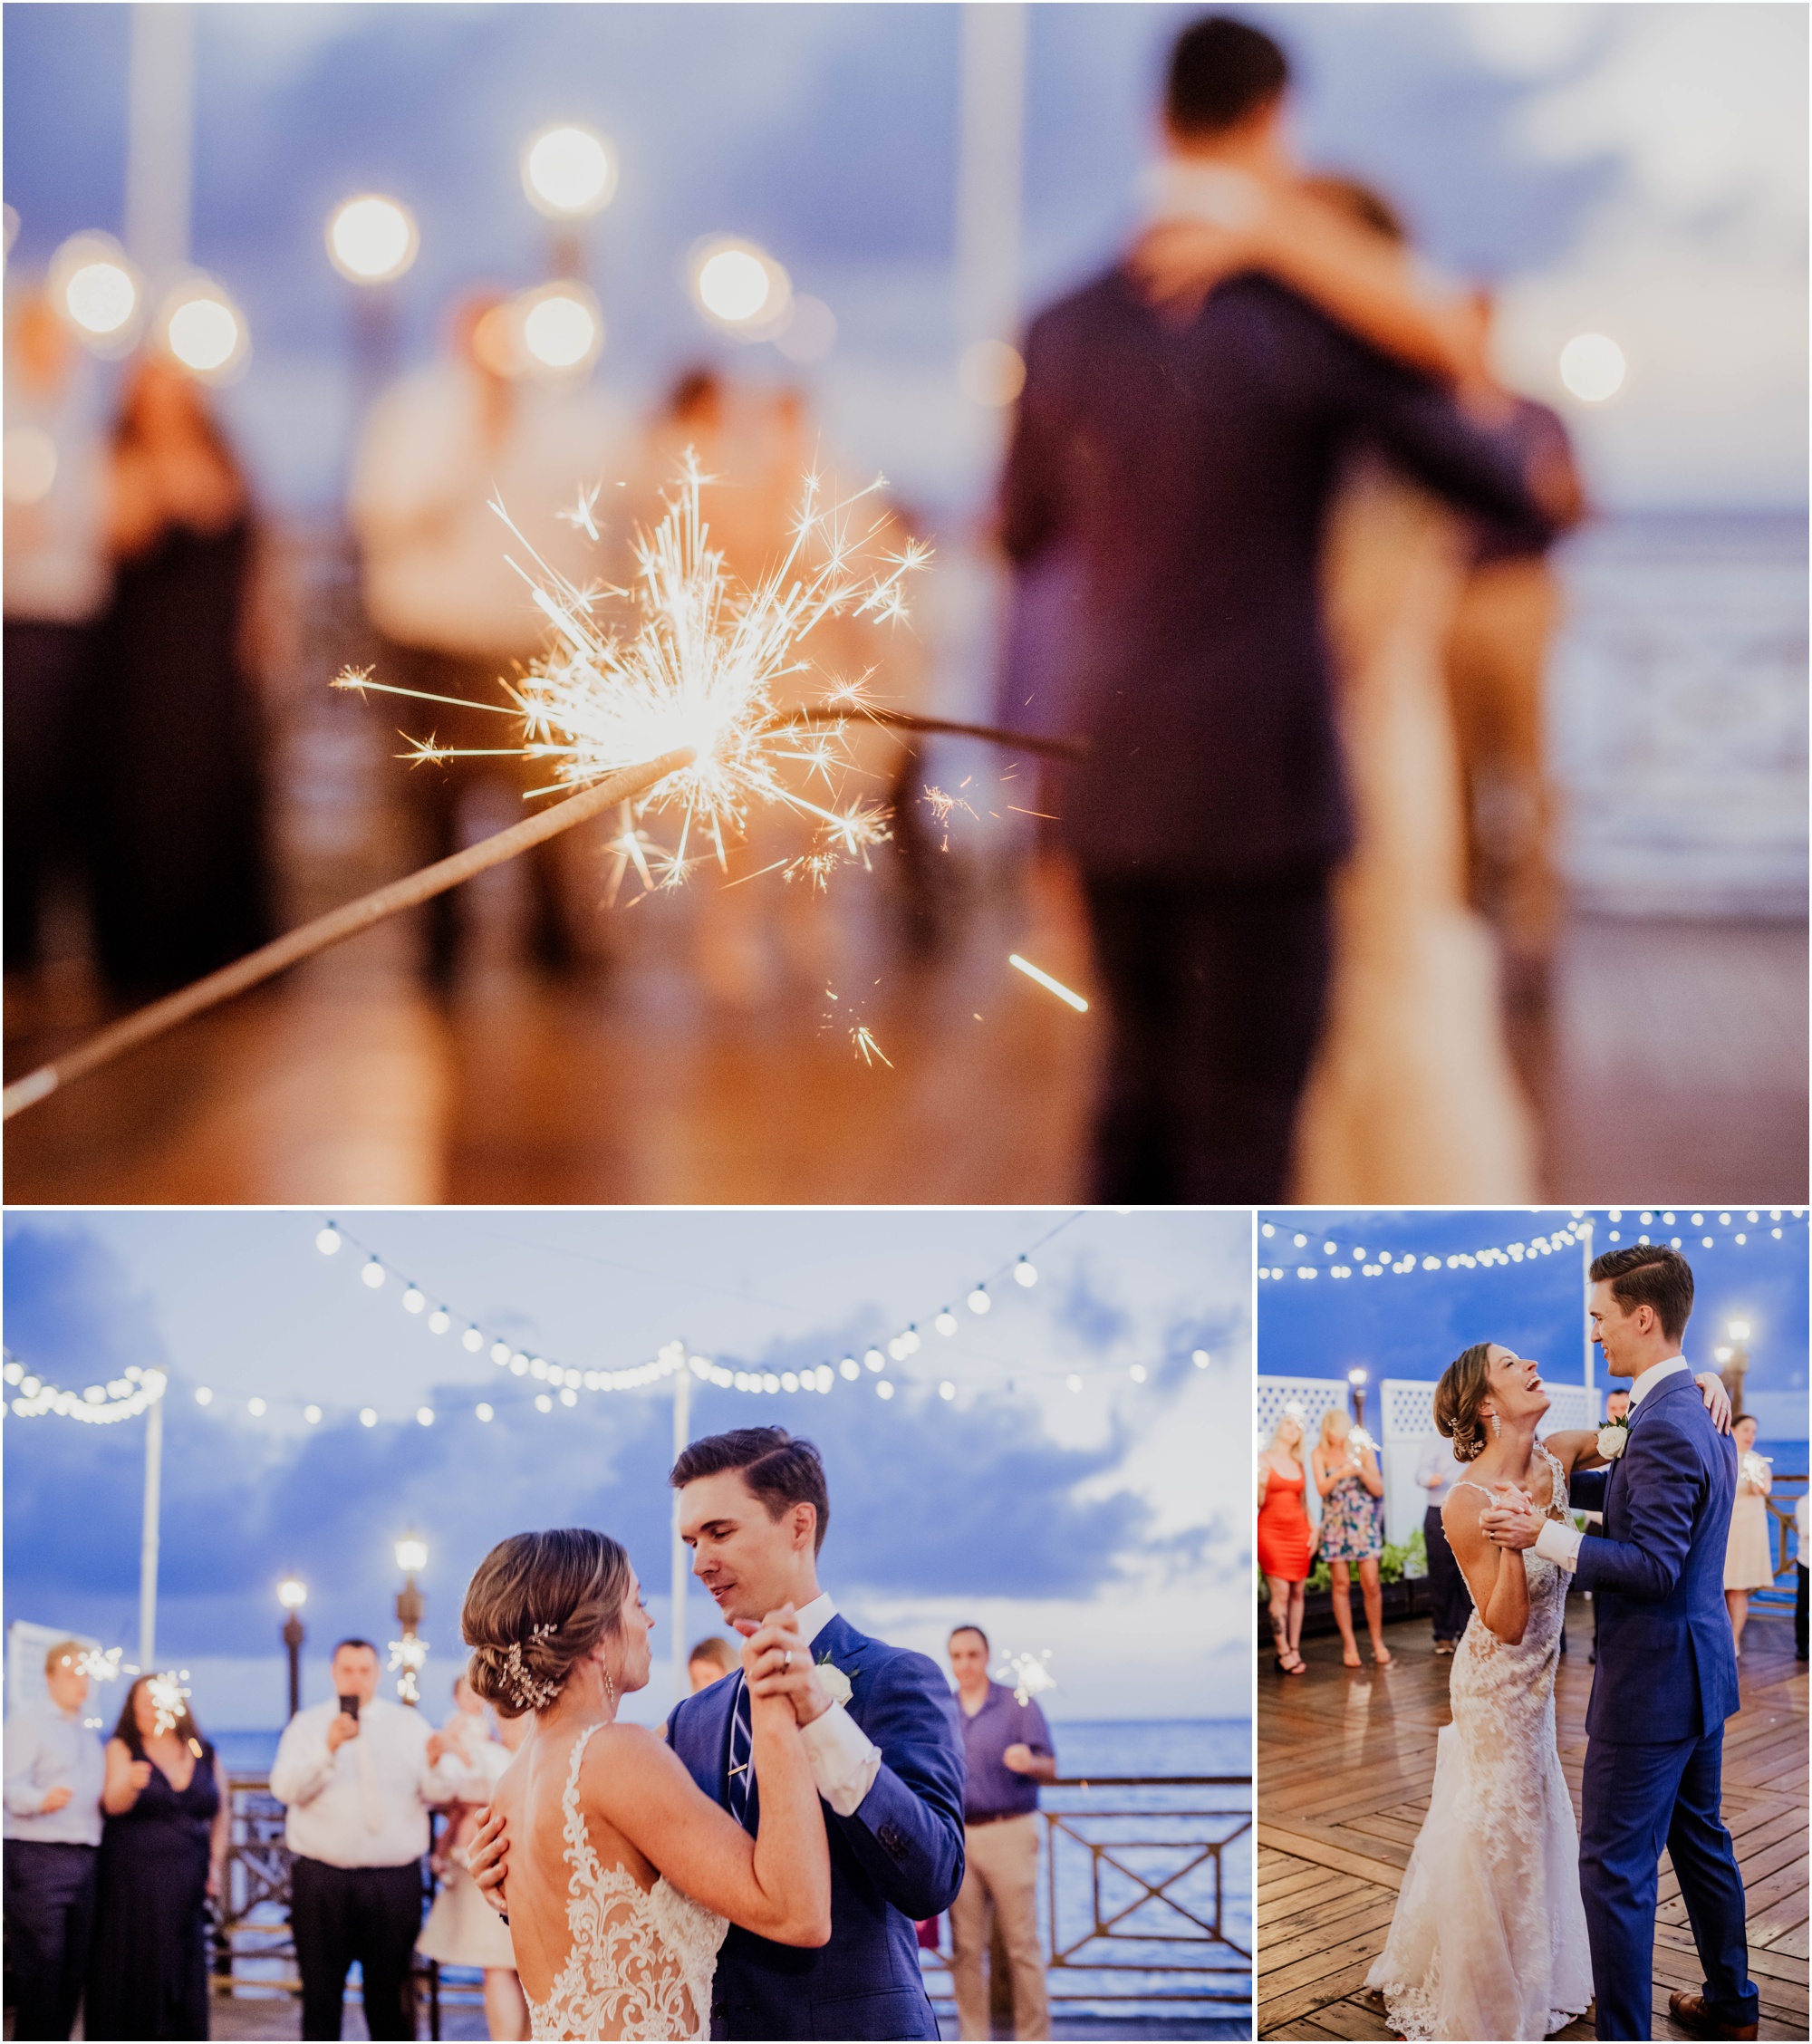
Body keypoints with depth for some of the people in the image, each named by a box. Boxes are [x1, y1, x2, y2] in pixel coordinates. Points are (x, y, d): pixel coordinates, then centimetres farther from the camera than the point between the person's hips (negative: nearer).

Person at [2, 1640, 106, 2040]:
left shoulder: (88, 1736, 22)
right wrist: (42, 1800, -34)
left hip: (83, 1856, 7)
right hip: (37, 1855, -7)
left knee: (73, 1967, 6)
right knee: (40, 1966, -9)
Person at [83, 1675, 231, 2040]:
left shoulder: (205, 1756, 10)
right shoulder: (122, 1750, -1)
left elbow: (222, 1813, 18)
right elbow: (113, 1803, -17)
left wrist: (215, 1863, 7)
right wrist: (130, 1783, -38)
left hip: (185, 1886, 4)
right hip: (131, 1883, -3)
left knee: (183, 1974, 3)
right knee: (133, 1974, -5)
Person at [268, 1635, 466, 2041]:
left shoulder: (409, 1724, 8)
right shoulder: (307, 1725, 5)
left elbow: (440, 1794, -3)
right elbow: (285, 1788, -11)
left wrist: (436, 1763, -25)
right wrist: (328, 1748, -26)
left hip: (394, 1881, 1)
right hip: (322, 1879, -1)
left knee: (391, 1992, 6)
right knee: (321, 1991, 4)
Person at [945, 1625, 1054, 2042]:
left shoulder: (1018, 1704, 2)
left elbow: (1050, 1768, -4)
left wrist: (1029, 1762, -25)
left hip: (1009, 1831, -4)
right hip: (958, 1834, 4)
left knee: (1021, 1943, -5)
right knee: (966, 1945, 4)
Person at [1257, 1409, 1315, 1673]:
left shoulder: (1298, 1464, 13)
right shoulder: (1263, 1460, -1)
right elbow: (1258, 1502, -5)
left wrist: (1314, 1529, 7)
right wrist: (1261, 1484, -23)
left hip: (1298, 1531, 5)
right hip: (1271, 1532, -5)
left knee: (1297, 1593, 3)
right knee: (1281, 1592, -9)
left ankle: (1295, 1649, 8)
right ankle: (1283, 1653, -4)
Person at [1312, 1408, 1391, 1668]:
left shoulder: (1362, 1450, 2)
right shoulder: (1320, 1455, 1)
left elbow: (1379, 1490, 1)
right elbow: (1321, 1489, -12)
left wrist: (1361, 1471, -17)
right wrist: (1340, 1474, -29)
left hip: (1364, 1523, 0)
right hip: (1335, 1525, 0)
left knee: (1371, 1584, -4)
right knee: (1341, 1585, 1)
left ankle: (1377, 1642, 8)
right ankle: (1349, 1645, 9)